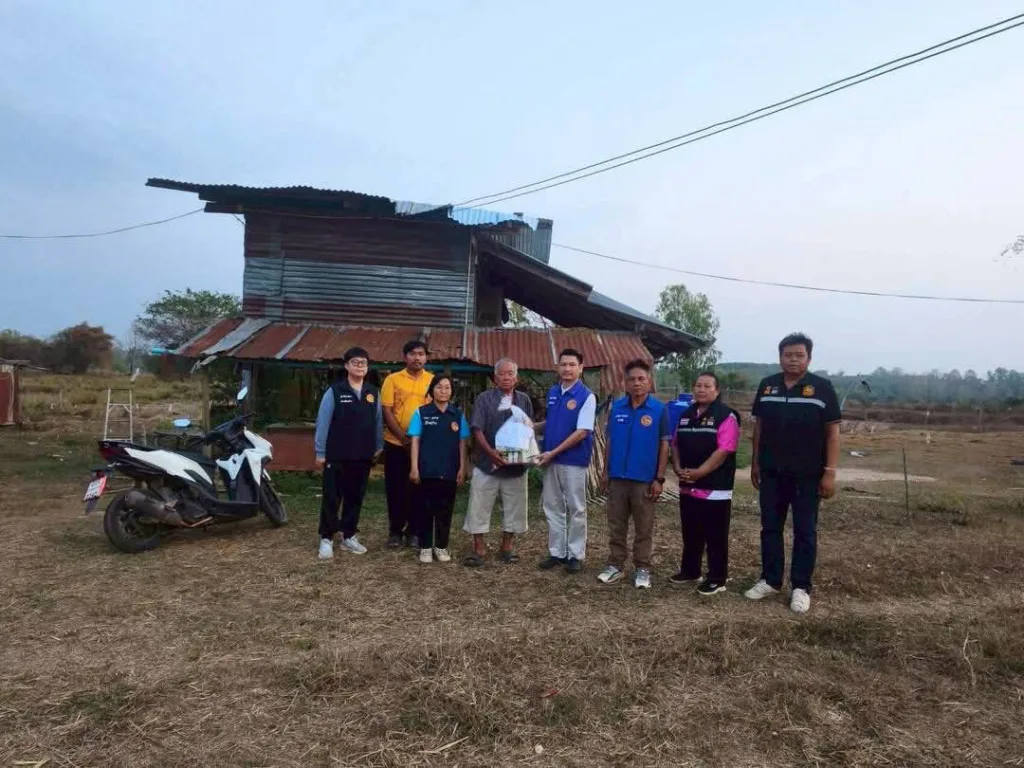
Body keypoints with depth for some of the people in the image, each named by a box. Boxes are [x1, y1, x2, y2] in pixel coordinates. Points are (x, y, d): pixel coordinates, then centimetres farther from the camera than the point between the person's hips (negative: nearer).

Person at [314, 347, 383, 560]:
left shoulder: (373, 393, 5)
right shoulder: (334, 391, -6)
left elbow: (378, 422, 9)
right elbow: (323, 422, -6)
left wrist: (378, 448, 8)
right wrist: (320, 453, -6)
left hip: (363, 457, 4)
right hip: (337, 456, -4)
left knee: (355, 498, 12)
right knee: (332, 498, 3)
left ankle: (349, 536, 24)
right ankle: (326, 538, 14)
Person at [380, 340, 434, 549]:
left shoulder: (433, 380, 3)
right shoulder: (393, 379, 0)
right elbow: (387, 411, -5)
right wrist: (403, 437, -13)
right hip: (396, 443, -1)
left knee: (418, 489, 8)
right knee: (395, 489, 6)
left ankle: (413, 531, 20)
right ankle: (395, 531, 20)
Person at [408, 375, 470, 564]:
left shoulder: (458, 414, 5)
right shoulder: (421, 413, -2)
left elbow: (462, 443, 7)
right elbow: (415, 441, -3)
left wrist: (462, 468, 2)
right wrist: (414, 468, -8)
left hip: (450, 471, 2)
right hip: (427, 470, -2)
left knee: (445, 509, 9)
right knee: (426, 509, 6)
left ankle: (441, 546, 22)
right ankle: (425, 547, 18)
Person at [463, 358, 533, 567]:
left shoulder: (524, 400, 7)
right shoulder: (484, 399, -3)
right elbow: (477, 429, -9)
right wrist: (491, 452, -23)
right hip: (487, 463, -2)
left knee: (513, 506, 10)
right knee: (479, 506, 3)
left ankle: (507, 544, 26)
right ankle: (479, 547, 15)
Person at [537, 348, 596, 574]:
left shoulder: (587, 396, -12)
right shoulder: (552, 393, 7)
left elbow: (582, 432, -17)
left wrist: (553, 452, -18)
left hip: (574, 460, -6)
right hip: (551, 460, 6)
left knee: (576, 509, 6)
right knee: (553, 507, 11)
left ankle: (576, 555, 17)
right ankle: (557, 552, 23)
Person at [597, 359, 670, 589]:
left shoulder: (659, 409, -7)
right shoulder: (616, 407, 2)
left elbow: (664, 445, -5)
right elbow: (610, 441, 9)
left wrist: (659, 478, -8)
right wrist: (606, 471, 7)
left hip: (645, 479, -3)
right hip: (617, 477, 3)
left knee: (644, 528, 9)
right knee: (616, 526, 12)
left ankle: (642, 569, 21)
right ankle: (615, 565, 24)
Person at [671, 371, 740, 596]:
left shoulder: (726, 416, -10)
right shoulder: (686, 415, 12)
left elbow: (723, 451, -18)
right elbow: (676, 444, 15)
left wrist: (698, 472, -19)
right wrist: (678, 468, -2)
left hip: (715, 489, -7)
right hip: (688, 487, 7)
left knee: (715, 537, 3)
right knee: (690, 534, 17)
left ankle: (717, 578, 14)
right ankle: (689, 571, 30)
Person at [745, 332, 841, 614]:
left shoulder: (822, 387, -5)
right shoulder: (767, 386, 5)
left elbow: (832, 432, -5)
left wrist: (830, 472, -11)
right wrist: (755, 463, 9)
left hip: (807, 474, -3)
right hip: (772, 472, 3)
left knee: (805, 531, 6)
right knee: (770, 527, 10)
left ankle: (801, 587, 17)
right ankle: (770, 580, 23)